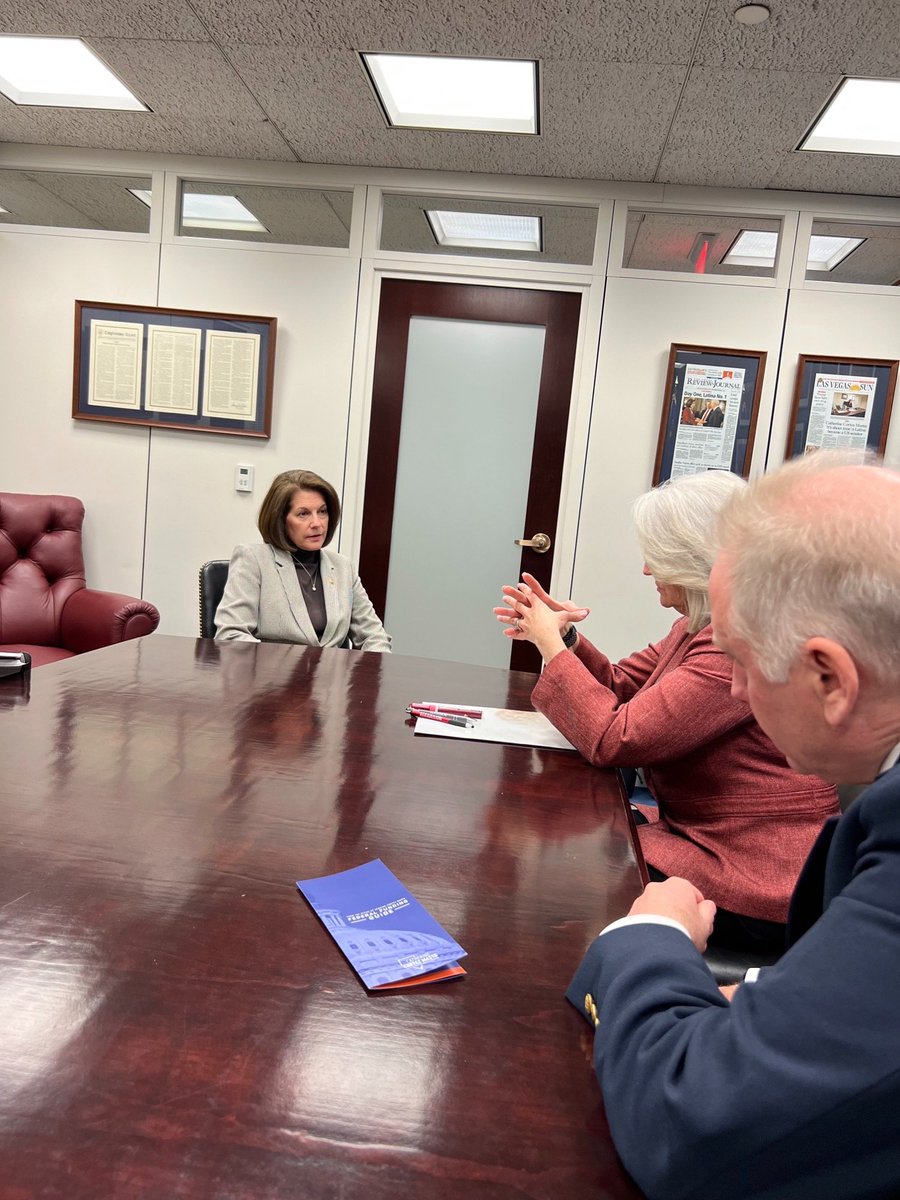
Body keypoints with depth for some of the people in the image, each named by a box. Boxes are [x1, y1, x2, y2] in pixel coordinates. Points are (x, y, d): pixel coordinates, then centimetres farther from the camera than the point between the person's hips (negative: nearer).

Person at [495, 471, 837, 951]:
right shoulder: (701, 625, 7)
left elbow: (613, 739, -25)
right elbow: (620, 687, 14)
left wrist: (553, 646, -13)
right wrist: (563, 637, -3)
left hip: (753, 891, -9)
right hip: (696, 835, 9)